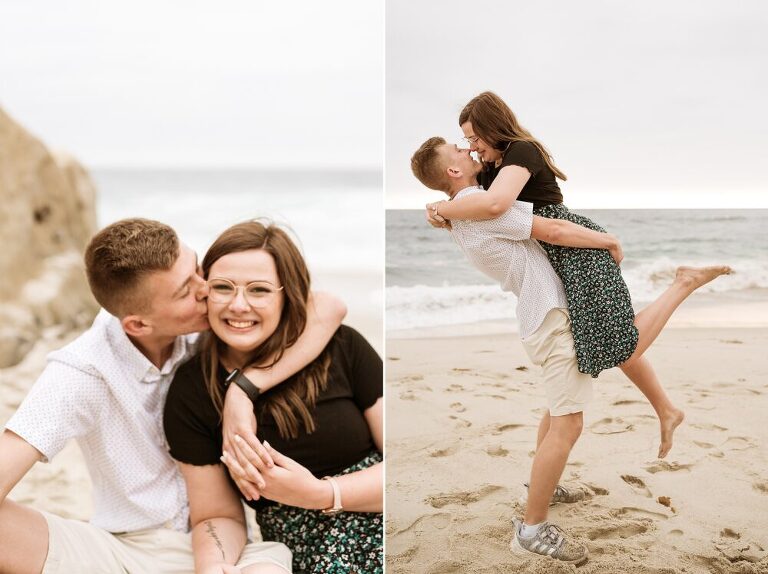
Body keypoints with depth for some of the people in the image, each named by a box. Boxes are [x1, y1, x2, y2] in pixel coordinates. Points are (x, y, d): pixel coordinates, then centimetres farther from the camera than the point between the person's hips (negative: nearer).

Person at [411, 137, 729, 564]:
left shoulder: (461, 214, 12)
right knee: (568, 424, -10)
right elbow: (553, 231, -17)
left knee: (560, 407, 26)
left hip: (544, 312, 11)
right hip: (551, 315, -11)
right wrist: (609, 240, -5)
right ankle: (533, 529, -4)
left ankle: (541, 485, 40)